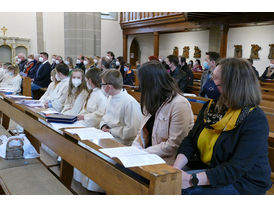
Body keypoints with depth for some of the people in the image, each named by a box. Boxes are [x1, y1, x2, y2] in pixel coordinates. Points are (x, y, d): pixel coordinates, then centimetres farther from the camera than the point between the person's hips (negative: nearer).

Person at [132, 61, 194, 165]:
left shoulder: (180, 105, -16)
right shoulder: (153, 103, 12)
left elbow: (174, 144, -18)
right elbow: (143, 131, 12)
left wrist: (145, 152, -16)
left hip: (166, 162, -7)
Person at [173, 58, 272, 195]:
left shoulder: (255, 120, -20)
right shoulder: (211, 106, 3)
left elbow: (236, 169, -26)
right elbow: (191, 139, 0)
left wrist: (192, 180, -32)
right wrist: (176, 167, -18)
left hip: (241, 183, -6)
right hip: (206, 167, 6)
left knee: (179, 187, -24)